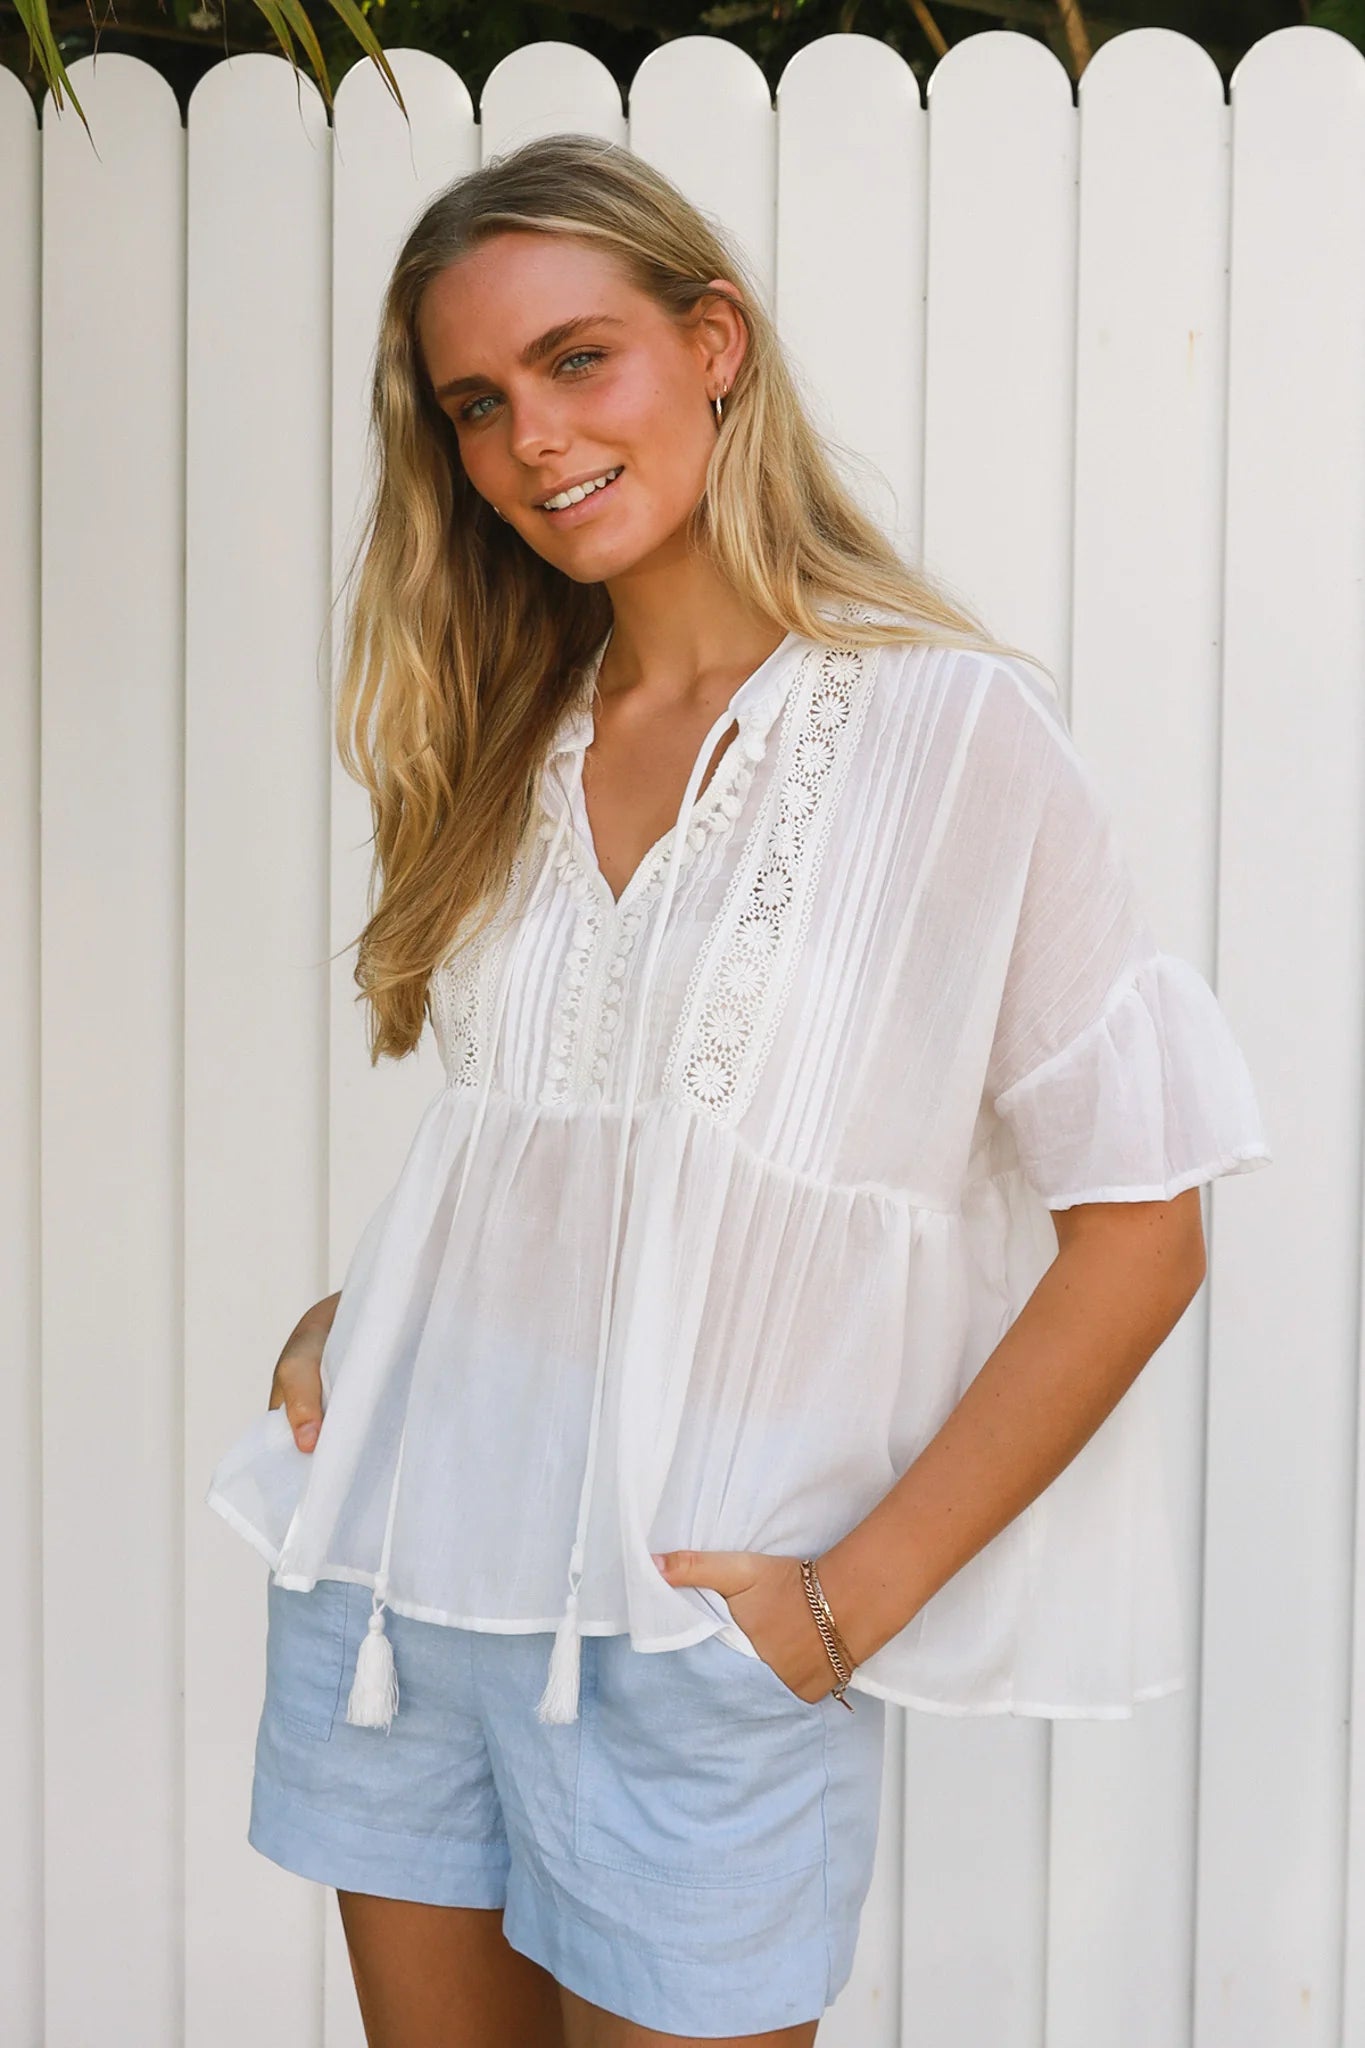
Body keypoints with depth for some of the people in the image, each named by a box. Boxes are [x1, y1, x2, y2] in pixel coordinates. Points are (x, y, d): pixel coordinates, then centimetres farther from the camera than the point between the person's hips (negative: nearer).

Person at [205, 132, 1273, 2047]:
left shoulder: (949, 725, -9)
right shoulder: (504, 747, 10)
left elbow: (1141, 1229, -11)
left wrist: (852, 1597, -13)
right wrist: (350, 1324, 0)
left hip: (696, 1637, -5)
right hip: (393, 1580, 5)